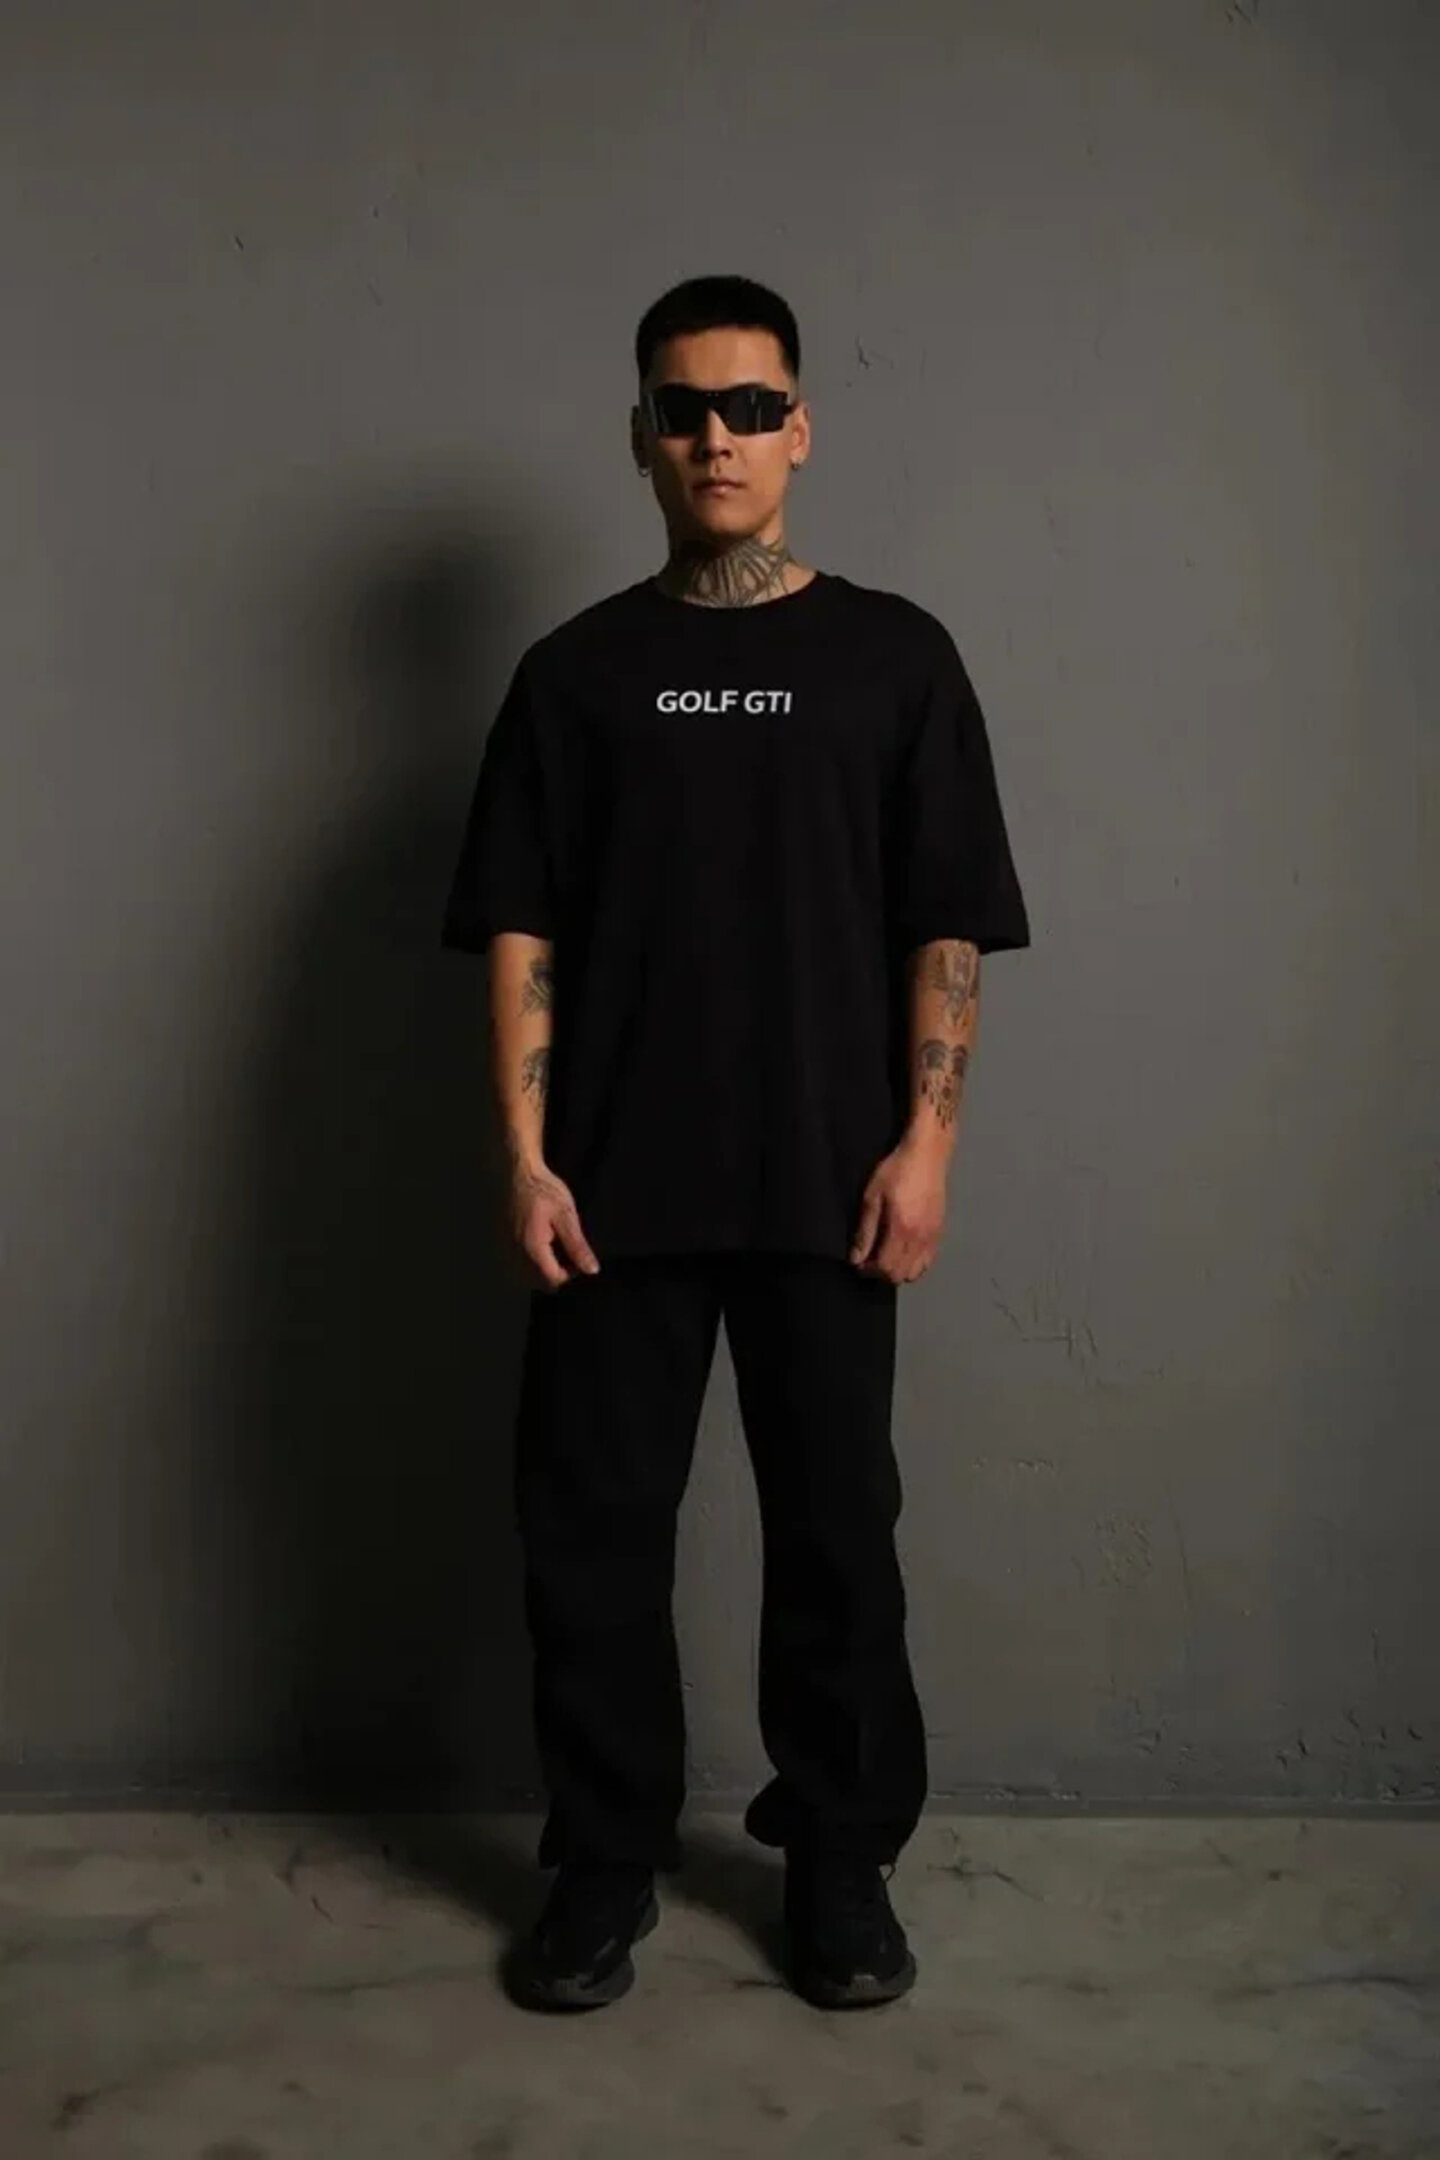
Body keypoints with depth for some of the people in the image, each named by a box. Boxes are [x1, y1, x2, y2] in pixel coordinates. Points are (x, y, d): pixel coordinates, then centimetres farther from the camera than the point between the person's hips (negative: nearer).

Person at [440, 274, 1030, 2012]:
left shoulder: (894, 657, 5)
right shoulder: (577, 670, 7)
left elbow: (949, 925, 2)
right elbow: (520, 927, 3)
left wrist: (925, 1137, -7)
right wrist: (526, 1153, -6)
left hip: (827, 1183, -1)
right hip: (617, 1184, 1)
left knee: (837, 1527, 8)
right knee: (591, 1527, 6)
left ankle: (842, 1861, 25)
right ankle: (604, 1863, 24)